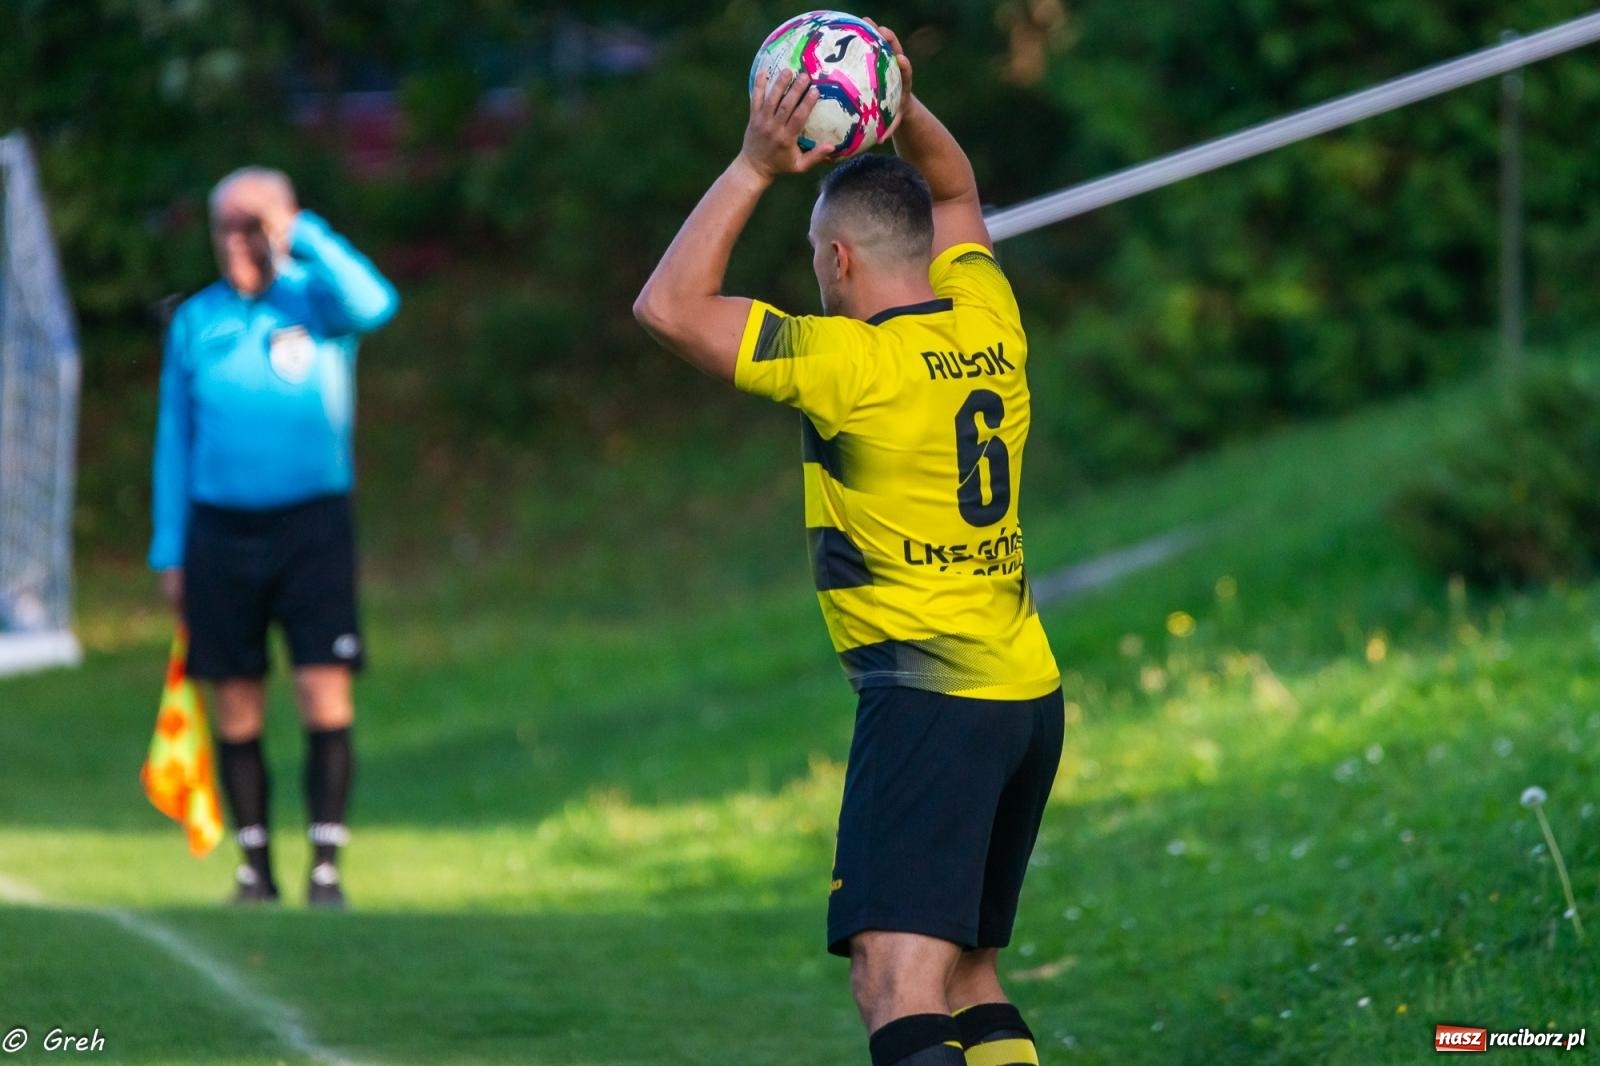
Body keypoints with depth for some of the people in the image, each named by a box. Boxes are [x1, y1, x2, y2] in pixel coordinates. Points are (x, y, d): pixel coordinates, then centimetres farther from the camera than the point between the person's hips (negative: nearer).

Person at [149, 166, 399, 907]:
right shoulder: (195, 321, 9)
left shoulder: (317, 298, 1)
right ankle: (255, 867, 13)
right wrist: (169, 553, 9)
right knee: (237, 707, 4)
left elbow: (374, 304, -24)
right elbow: (175, 442, 13)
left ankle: (326, 866, -7)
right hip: (221, 530, 2)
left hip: (312, 521, -2)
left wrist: (300, 232, -20)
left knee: (326, 697, -10)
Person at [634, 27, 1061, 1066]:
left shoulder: (849, 361, -12)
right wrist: (898, 105, 11)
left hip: (927, 694, -8)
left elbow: (669, 306, -7)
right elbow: (955, 189, 28)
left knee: (898, 977, -18)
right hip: (1033, 693, 8)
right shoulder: (990, 324, 7)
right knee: (970, 974, 18)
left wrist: (755, 166, -5)